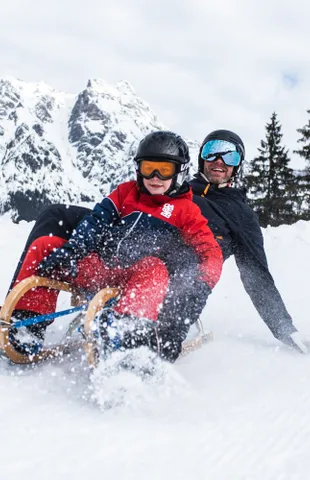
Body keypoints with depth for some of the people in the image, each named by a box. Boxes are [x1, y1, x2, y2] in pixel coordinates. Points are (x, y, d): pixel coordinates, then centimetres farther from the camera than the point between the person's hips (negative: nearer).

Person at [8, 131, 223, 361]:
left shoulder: (186, 210, 11)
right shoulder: (126, 192, 22)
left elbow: (211, 253, 0)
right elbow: (96, 223, 8)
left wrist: (201, 287, -20)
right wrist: (69, 252, -12)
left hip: (138, 281, -4)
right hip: (98, 271, 4)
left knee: (154, 268, -38)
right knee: (44, 246, -9)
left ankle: (128, 327, -68)